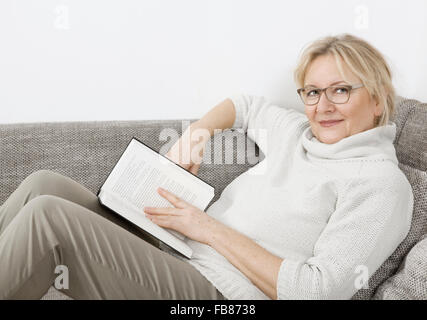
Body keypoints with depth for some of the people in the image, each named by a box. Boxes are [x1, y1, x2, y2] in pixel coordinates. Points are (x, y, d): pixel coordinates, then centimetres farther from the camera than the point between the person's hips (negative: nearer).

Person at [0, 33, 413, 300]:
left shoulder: (382, 184, -7)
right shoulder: (298, 131, 15)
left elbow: (314, 292, -16)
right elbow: (244, 104, 34)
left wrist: (210, 229, -14)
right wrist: (196, 133, 12)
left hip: (220, 292, -8)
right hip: (174, 258, 8)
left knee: (49, 215, -22)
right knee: (44, 184, -7)